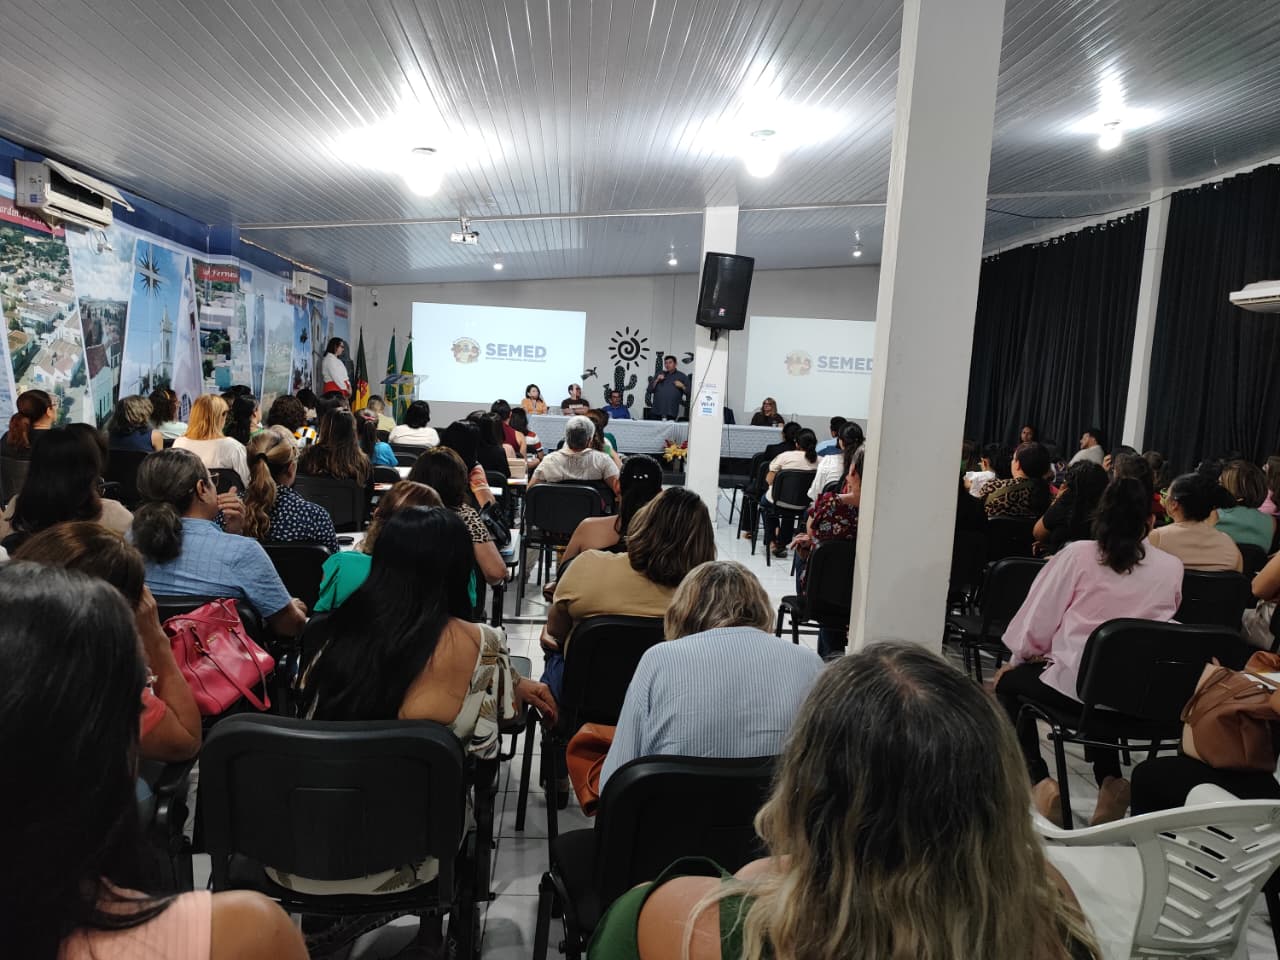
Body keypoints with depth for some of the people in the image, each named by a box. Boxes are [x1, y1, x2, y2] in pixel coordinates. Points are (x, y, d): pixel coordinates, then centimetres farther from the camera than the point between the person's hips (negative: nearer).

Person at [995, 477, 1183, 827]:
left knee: (1008, 683, 22)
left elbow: (1039, 617, -2)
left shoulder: (1078, 555, -6)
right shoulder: (1172, 567, 3)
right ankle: (1110, 781, 20)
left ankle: (1039, 780, 5)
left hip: (1077, 686, -4)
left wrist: (1020, 658, 16)